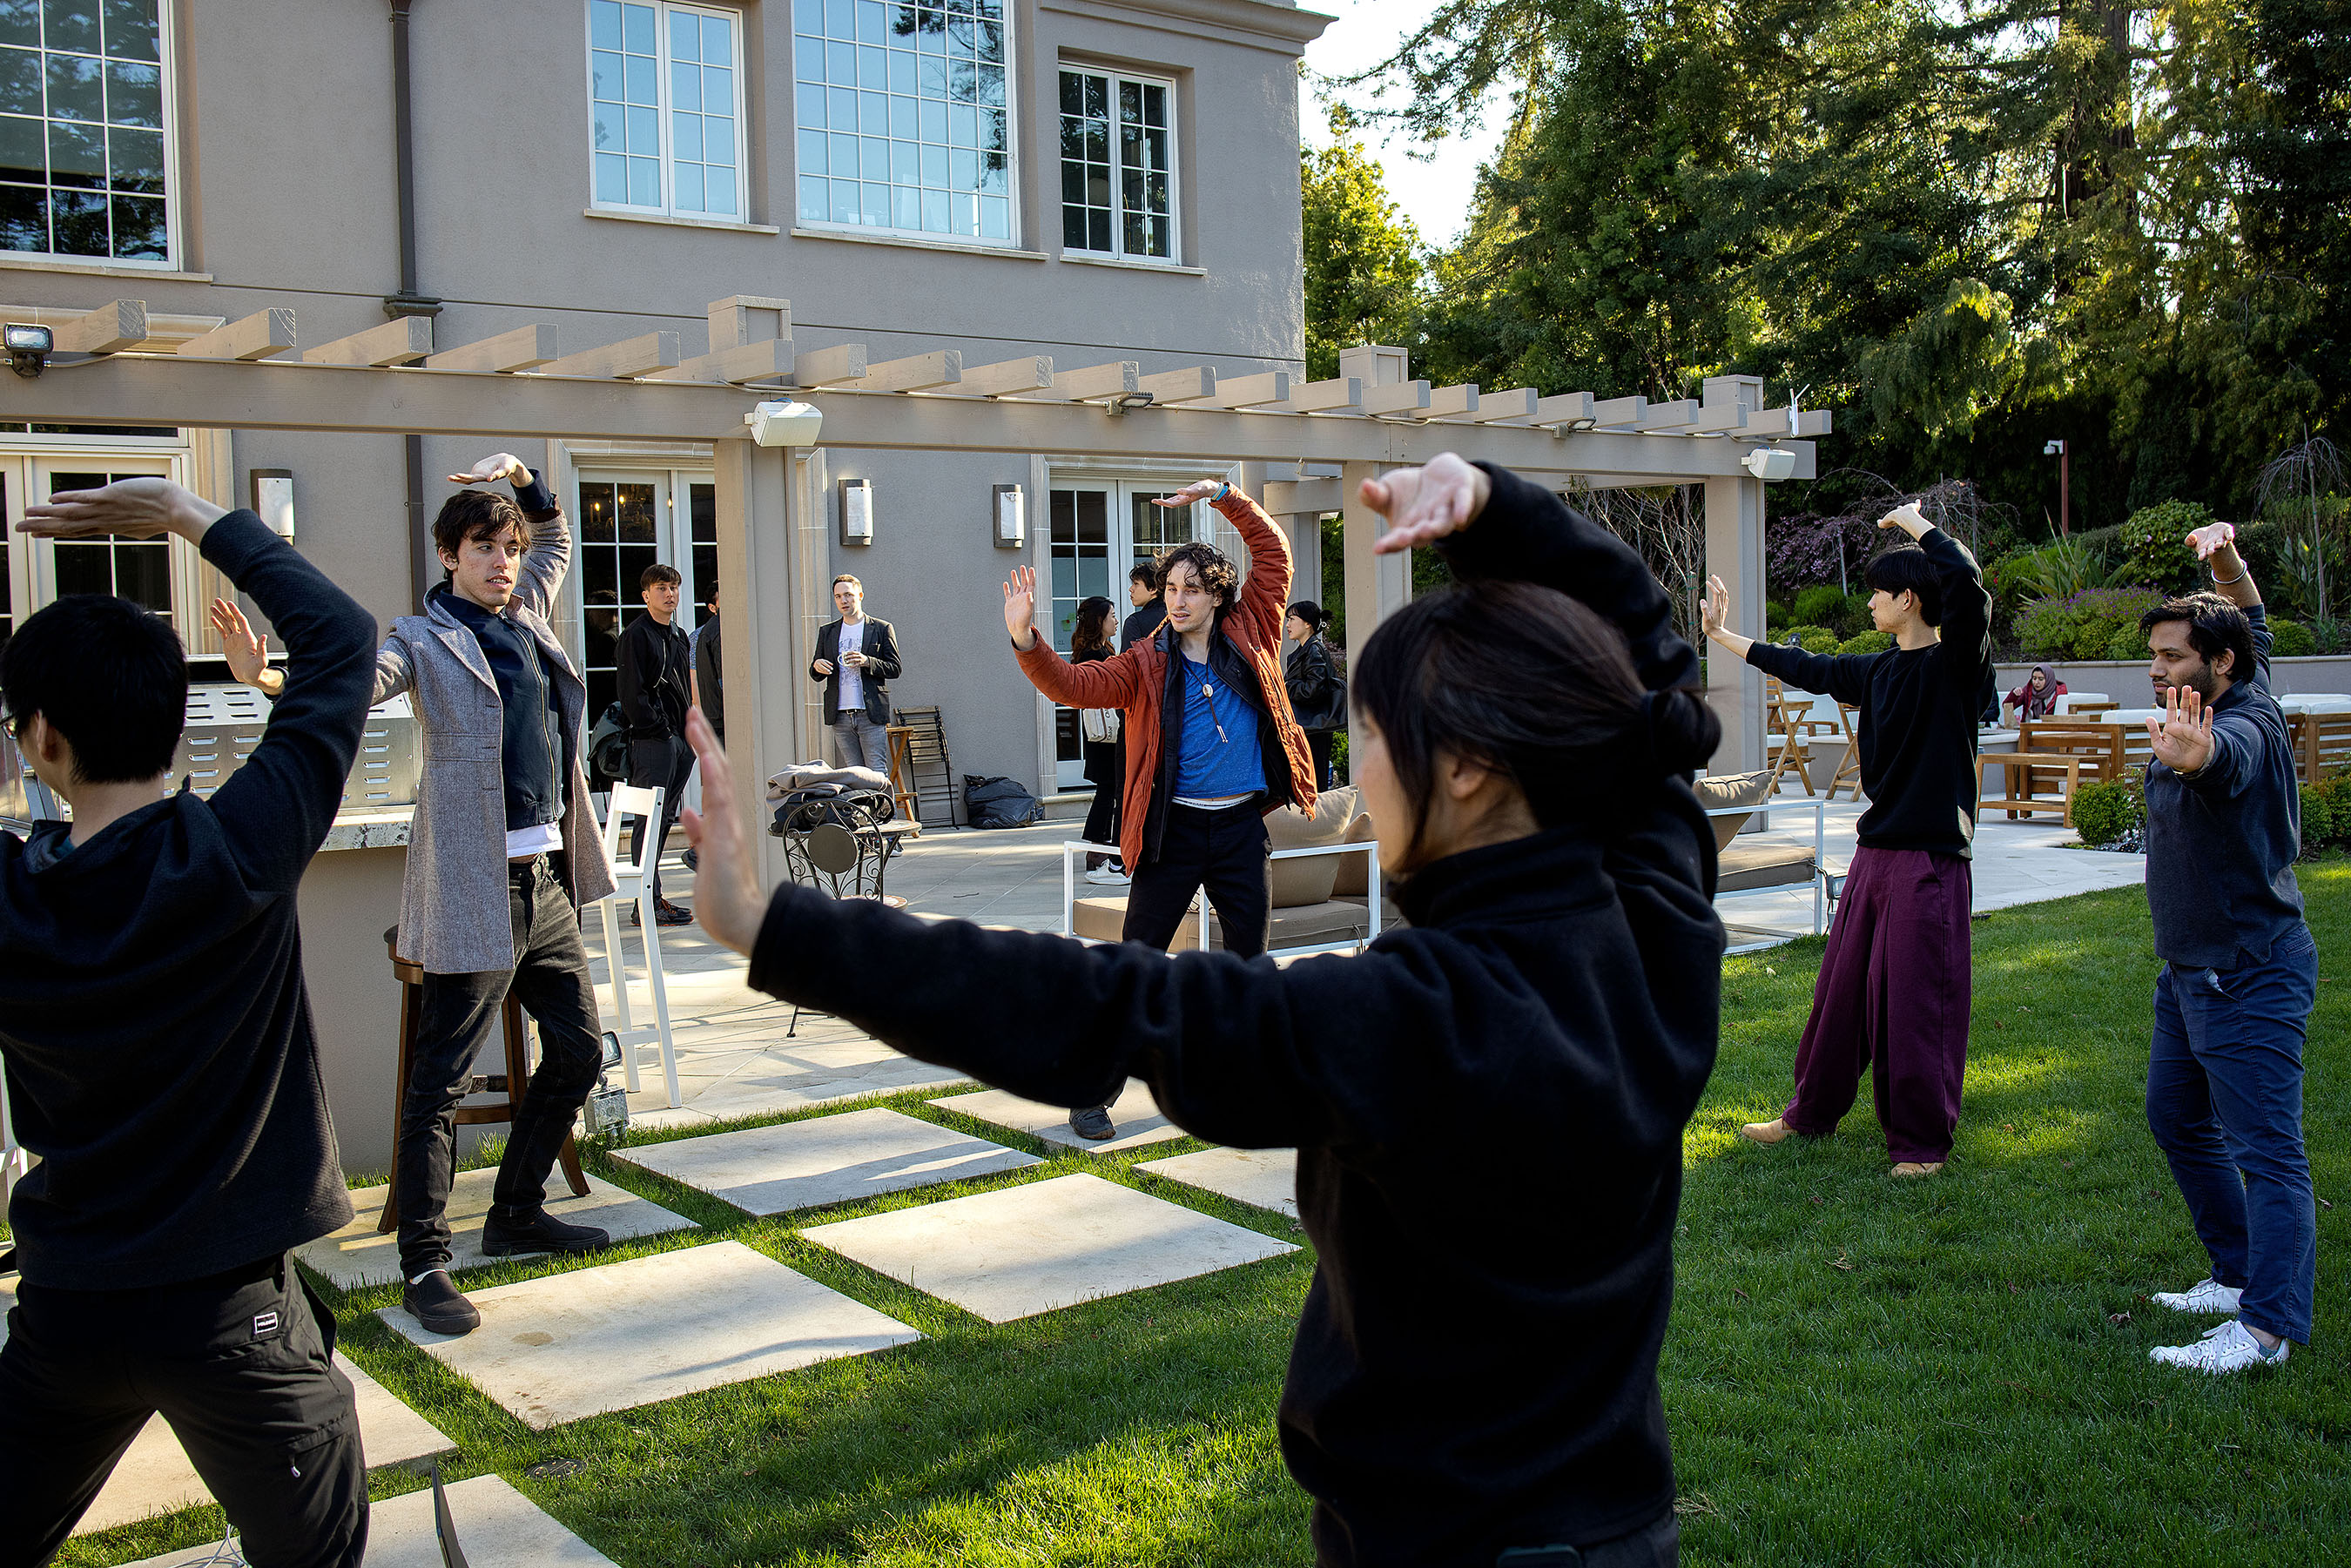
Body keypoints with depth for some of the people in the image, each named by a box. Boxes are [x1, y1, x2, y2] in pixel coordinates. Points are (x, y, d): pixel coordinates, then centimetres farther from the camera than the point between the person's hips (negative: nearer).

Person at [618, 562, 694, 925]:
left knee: (666, 818, 11)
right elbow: (633, 692, -13)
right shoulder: (636, 635, -7)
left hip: (680, 740, 8)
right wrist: (657, 729, -15)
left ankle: (654, 898, 16)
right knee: (651, 820, -7)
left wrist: (690, 733, 12)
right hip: (652, 741, -8)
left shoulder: (680, 636, 19)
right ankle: (648, 903, -6)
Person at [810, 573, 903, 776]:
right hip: (841, 716, 4)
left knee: (877, 773, -7)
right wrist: (817, 667, -7)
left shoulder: (882, 628, 4)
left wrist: (867, 662, -16)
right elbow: (816, 675, 17)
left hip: (871, 715, -4)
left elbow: (895, 668, 0)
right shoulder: (827, 632, 15)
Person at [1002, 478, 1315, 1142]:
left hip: (1242, 825, 3)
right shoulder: (1146, 664, -2)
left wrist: (1223, 495, 2)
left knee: (1249, 959, 13)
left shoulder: (1249, 636, 4)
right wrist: (1027, 641, -32)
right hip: (1175, 830, -2)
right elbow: (1074, 685, -15)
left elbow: (1273, 551, 9)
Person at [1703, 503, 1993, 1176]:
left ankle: (1921, 1142, 12)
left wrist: (1914, 521, -12)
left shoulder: (1955, 665, -10)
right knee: (1842, 987, 14)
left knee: (1917, 1001, -1)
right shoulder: (1877, 671, 12)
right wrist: (1723, 635, 33)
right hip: (1874, 853, 7)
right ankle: (1811, 1113, 29)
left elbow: (1965, 580, -26)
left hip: (1932, 862, -7)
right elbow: (1804, 668, 25)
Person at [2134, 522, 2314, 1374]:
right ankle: (2240, 1276, 29)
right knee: (2177, 1120, 19)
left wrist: (2192, 756, -72)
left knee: (2266, 1148, -11)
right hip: (2189, 968, 11)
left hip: (2250, 976, -11)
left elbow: (2226, 756, -49)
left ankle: (2267, 1327, -13)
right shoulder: (2213, 702, 6)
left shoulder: (2246, 726, -22)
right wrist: (2227, 562, 7)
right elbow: (2252, 621, 24)